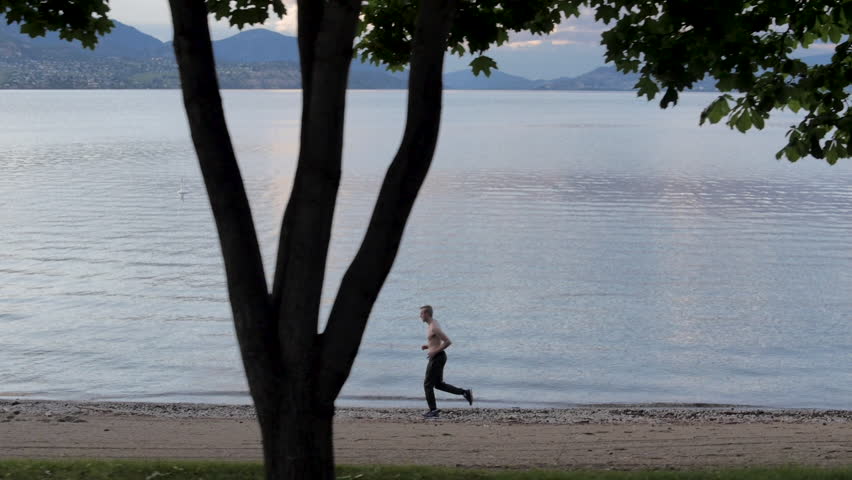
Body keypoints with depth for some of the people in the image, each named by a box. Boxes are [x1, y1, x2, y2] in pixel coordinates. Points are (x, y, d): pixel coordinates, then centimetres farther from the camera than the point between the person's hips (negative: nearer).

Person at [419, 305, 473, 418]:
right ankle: (465, 393, 12)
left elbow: (449, 342, -24)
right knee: (439, 384, 16)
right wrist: (427, 346, 11)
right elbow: (440, 342, 24)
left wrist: (434, 352, -20)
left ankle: (433, 411, 8)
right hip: (438, 357, 10)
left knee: (428, 385, 1)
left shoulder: (434, 328, -21)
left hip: (437, 358, -10)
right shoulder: (433, 324, 12)